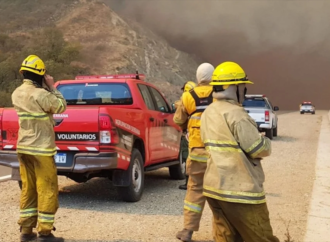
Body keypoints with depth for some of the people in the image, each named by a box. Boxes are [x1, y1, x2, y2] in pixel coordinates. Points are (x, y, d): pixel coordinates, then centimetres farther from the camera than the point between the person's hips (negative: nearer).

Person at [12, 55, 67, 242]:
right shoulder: (41, 94, -18)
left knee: (28, 190, 13)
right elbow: (61, 107, -7)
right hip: (41, 149, -8)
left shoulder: (17, 94, 7)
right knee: (47, 190, 0)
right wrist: (52, 87, -1)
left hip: (23, 148, 8)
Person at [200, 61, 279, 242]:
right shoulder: (235, 114, -17)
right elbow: (260, 149, -15)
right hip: (240, 191, -8)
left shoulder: (208, 113, 10)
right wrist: (264, 140, 6)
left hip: (214, 187, 9)